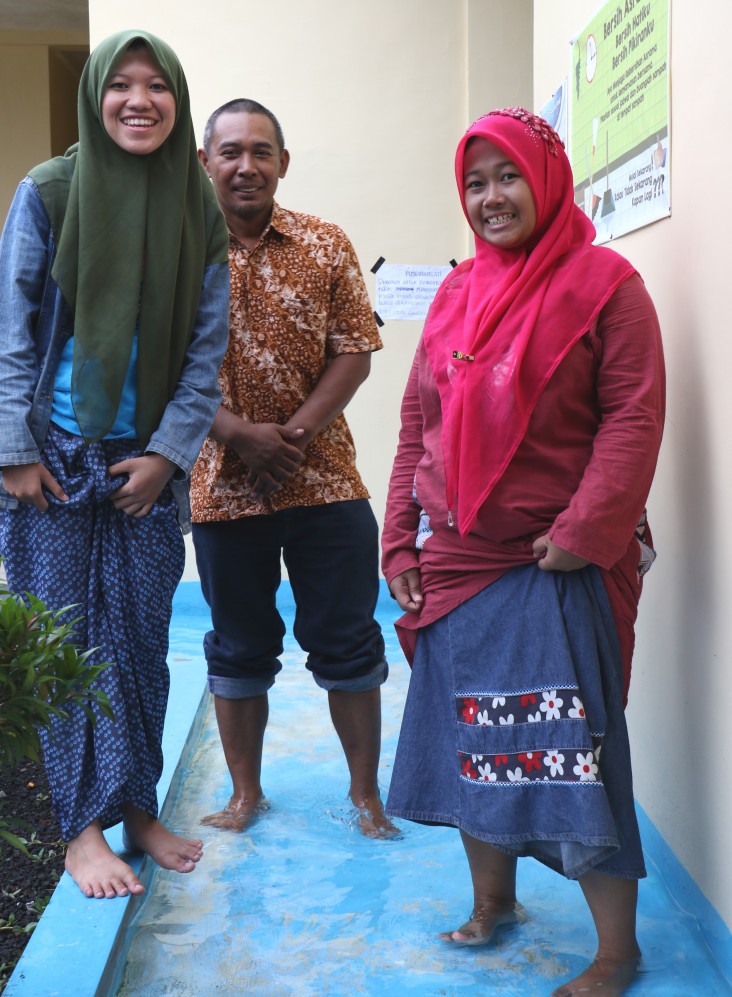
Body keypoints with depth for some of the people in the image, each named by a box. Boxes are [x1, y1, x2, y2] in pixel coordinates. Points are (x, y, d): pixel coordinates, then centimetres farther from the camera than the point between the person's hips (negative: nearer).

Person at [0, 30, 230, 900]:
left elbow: (207, 345, 3)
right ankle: (82, 825, 14)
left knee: (142, 640, 7)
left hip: (150, 463, 2)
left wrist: (168, 452, -4)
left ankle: (136, 805, 23)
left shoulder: (198, 210, 4)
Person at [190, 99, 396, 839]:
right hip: (224, 488, 0)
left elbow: (354, 353, -2)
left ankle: (365, 790, 23)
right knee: (239, 647, 13)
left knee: (347, 640, 7)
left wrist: (297, 432, -14)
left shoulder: (326, 246, 3)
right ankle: (245, 793, 29)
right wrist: (241, 435, -16)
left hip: (325, 481, 0)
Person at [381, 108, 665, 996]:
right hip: (457, 560, 6)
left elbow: (633, 419, -12)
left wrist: (584, 530, -19)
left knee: (568, 749, -4)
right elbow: (418, 422, 12)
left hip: (555, 566, -6)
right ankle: (492, 900, 33)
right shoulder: (457, 293, 11)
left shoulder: (604, 283, -5)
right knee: (467, 737, 13)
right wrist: (402, 540, 7)